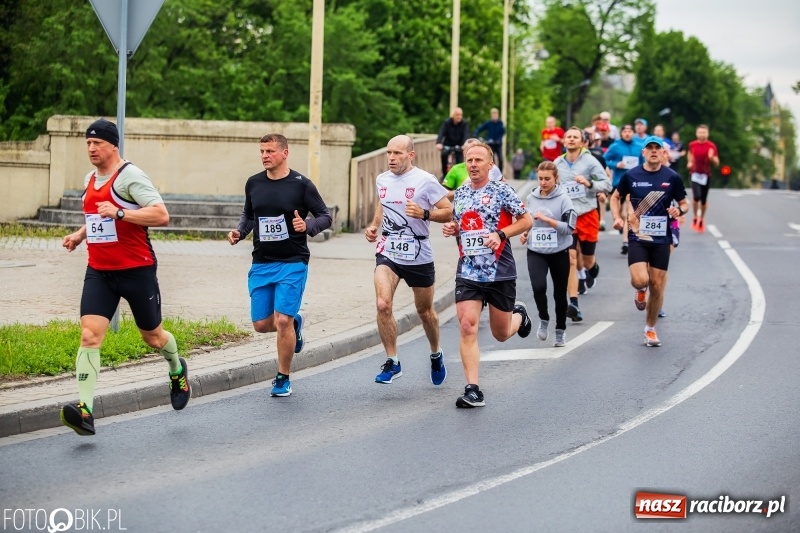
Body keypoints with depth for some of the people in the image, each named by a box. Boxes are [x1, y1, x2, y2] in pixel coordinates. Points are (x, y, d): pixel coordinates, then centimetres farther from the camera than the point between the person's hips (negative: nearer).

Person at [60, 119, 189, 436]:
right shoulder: (90, 180, 11)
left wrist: (119, 212, -29)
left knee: (152, 336, 11)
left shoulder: (130, 176, -13)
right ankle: (84, 411, -23)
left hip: (137, 270, -5)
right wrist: (80, 234, 14)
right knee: (89, 335, -14)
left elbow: (161, 215, -23)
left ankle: (177, 369, 46)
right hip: (99, 272, 6)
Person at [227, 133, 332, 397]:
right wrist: (240, 232, 1)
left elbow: (326, 216, -1)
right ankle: (295, 322, 37)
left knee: (282, 321, -12)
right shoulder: (253, 183, 5)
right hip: (261, 263, 5)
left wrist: (307, 226, -21)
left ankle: (283, 379, 7)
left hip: (292, 263, -5)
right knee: (261, 324, 3)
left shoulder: (301, 184, -7)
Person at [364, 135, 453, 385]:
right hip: (387, 253, 3)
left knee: (424, 310, 13)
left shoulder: (425, 181, -11)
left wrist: (424, 214, -26)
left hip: (418, 257, -3)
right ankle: (392, 363, -8)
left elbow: (448, 212, -10)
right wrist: (374, 226, 7)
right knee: (382, 304, -18)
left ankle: (436, 355, 40)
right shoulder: (382, 180, 5)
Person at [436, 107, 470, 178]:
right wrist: (438, 143, -47)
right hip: (448, 145, -1)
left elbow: (466, 135, -27)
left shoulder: (464, 124, -13)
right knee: (444, 154, -28)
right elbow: (441, 133, -27)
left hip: (458, 146, 1)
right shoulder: (446, 123, -14)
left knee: (460, 162, -15)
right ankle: (444, 174, -13)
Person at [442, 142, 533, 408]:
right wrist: (451, 229, 2)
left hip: (500, 273, -3)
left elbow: (526, 220, -4)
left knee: (501, 334, 11)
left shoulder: (501, 190, -5)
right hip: (468, 273, 3)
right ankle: (473, 390, -11)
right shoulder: (460, 193, 10)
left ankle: (519, 315, 47)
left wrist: (501, 234, -17)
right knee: (467, 328, -13)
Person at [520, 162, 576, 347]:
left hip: (559, 252, -2)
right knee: (538, 286, -22)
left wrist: (545, 219, -22)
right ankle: (543, 319, 4)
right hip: (536, 252, 2)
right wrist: (524, 233, 2)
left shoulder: (563, 199, -9)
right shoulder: (531, 198, 4)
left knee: (560, 293, 10)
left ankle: (560, 330, 29)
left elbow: (569, 227, -15)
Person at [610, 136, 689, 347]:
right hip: (638, 236, -1)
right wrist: (617, 218, -2)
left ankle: (650, 329, 21)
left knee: (657, 286, 3)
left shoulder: (672, 177, 0)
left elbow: (684, 203, 10)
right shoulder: (631, 176, 0)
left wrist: (680, 210, -13)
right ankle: (641, 291, 20)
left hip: (661, 238, 1)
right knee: (640, 280, -20)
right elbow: (615, 197, 14)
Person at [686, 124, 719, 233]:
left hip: (706, 175, 0)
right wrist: (689, 162, 7)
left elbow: (717, 163, -6)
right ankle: (695, 218, 2)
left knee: (703, 199, 8)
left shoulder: (711, 146, -6)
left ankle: (702, 220, 29)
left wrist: (711, 157, -25)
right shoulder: (692, 145, 1)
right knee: (696, 196, -18)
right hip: (695, 174, 0)